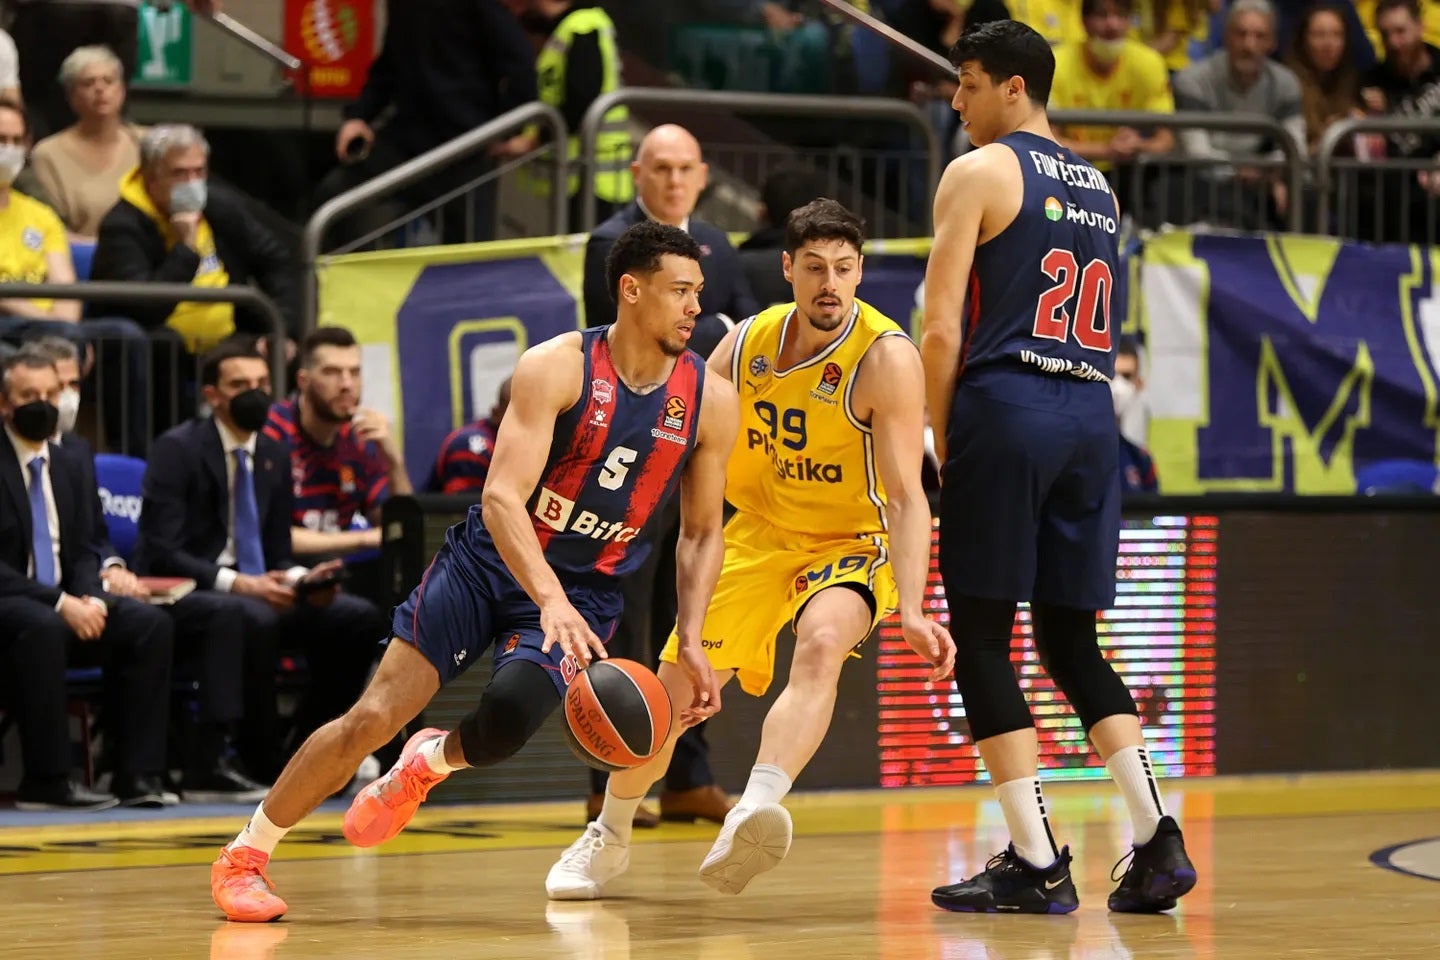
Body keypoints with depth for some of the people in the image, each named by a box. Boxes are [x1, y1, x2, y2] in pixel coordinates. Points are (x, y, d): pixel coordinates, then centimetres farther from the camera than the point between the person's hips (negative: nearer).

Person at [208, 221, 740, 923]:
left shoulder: (710, 402, -5)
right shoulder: (557, 367, -17)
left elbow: (702, 531, 7)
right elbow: (502, 496, -25)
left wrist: (691, 642, -5)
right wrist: (549, 597, -39)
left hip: (584, 594, 2)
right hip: (491, 559, -2)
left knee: (508, 718, -27)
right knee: (373, 717, -9)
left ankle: (426, 764, 11)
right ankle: (246, 853, 9)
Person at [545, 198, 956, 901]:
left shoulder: (886, 357, -22)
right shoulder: (748, 344, -7)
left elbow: (907, 498, -27)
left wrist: (912, 613, -38)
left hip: (852, 545, -5)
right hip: (761, 534, 5)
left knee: (821, 645, -36)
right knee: (672, 688, 2)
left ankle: (753, 814, -54)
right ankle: (609, 837, 28)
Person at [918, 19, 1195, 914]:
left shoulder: (978, 173, -2)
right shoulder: (1099, 188, 20)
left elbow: (942, 331, -9)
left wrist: (940, 444, 0)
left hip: (1007, 406, -7)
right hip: (1092, 418, 7)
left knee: (983, 640, -1)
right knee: (1070, 640, 13)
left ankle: (1036, 862, -6)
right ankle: (1158, 839, 0)